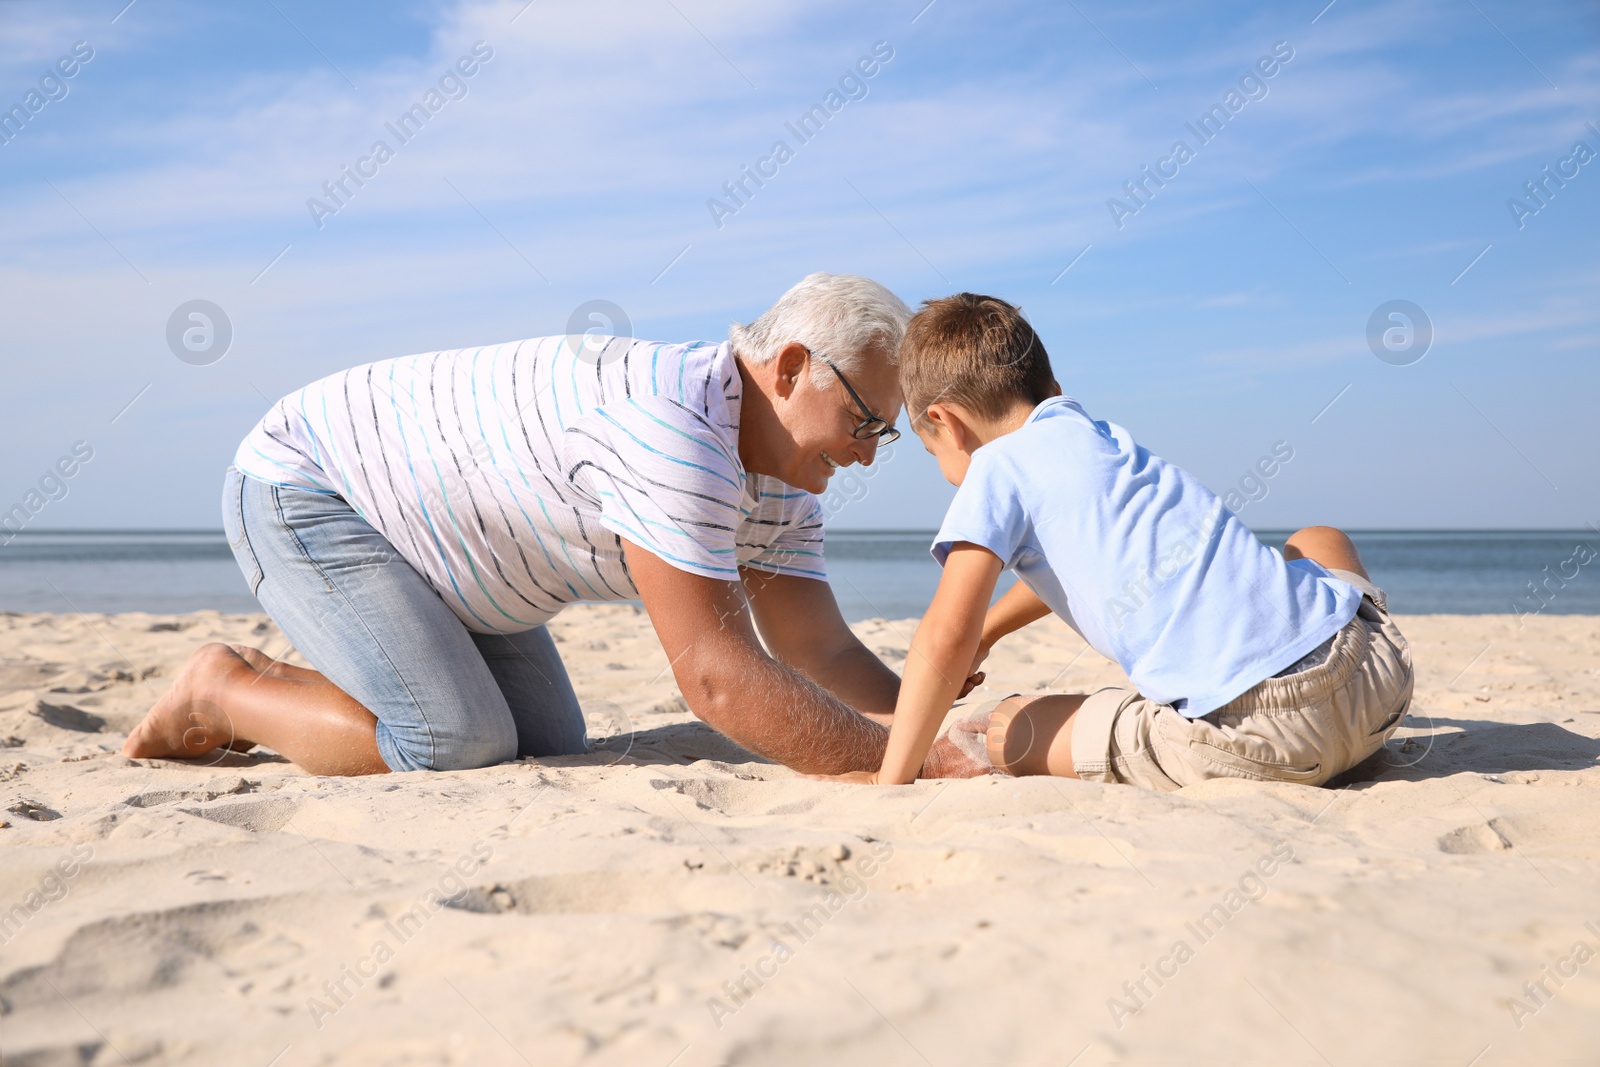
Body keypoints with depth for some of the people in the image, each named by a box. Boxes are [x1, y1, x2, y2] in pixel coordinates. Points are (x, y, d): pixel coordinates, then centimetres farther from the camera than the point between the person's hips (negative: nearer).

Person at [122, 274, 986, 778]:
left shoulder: (778, 483, -3)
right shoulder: (671, 430, -35)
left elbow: (827, 656, -5)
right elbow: (716, 677, -39)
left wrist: (950, 738, -20)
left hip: (421, 529, 9)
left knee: (549, 747, 5)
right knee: (455, 745, -23)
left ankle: (275, 687, 18)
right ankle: (226, 691, 2)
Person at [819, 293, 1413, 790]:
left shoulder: (997, 468, 1)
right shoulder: (1104, 437, 25)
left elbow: (947, 637, -8)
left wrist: (890, 779, 0)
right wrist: (985, 636, 55)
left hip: (1250, 730, -7)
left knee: (1004, 729, 8)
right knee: (1318, 541, 39)